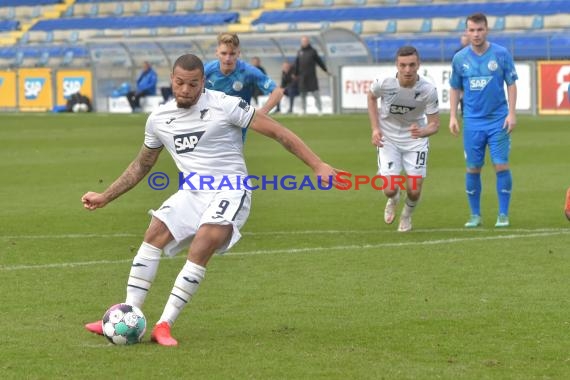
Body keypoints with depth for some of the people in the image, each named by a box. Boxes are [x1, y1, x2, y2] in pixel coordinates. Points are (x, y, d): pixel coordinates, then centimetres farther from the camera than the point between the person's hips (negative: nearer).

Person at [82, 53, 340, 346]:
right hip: (191, 192, 5)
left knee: (204, 243, -28)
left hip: (230, 190, -5)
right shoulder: (158, 120, 8)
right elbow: (141, 166, 25)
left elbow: (277, 132, -7)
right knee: (154, 234, -17)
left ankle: (164, 325, -26)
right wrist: (105, 198, 23)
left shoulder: (224, 106, -9)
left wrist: (317, 165, -13)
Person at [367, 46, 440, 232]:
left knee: (414, 191, -5)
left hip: (416, 139, 0)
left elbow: (434, 123, -16)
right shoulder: (384, 83, -22)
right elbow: (371, 97, 2)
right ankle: (393, 200, 32)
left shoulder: (428, 90, -25)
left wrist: (422, 132, -40)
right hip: (388, 139, 0)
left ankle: (407, 215, 33)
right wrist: (375, 128, -5)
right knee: (390, 189, -10)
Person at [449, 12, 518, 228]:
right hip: (472, 122, 2)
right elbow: (455, 89, 12)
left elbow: (511, 84, 1)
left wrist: (512, 113, -6)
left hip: (498, 121, -2)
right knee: (473, 169, 3)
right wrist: (453, 117, 4)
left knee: (501, 166, -6)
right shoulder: (460, 58, 3)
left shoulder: (501, 54, -3)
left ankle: (503, 214, 3)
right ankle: (475, 215, 14)